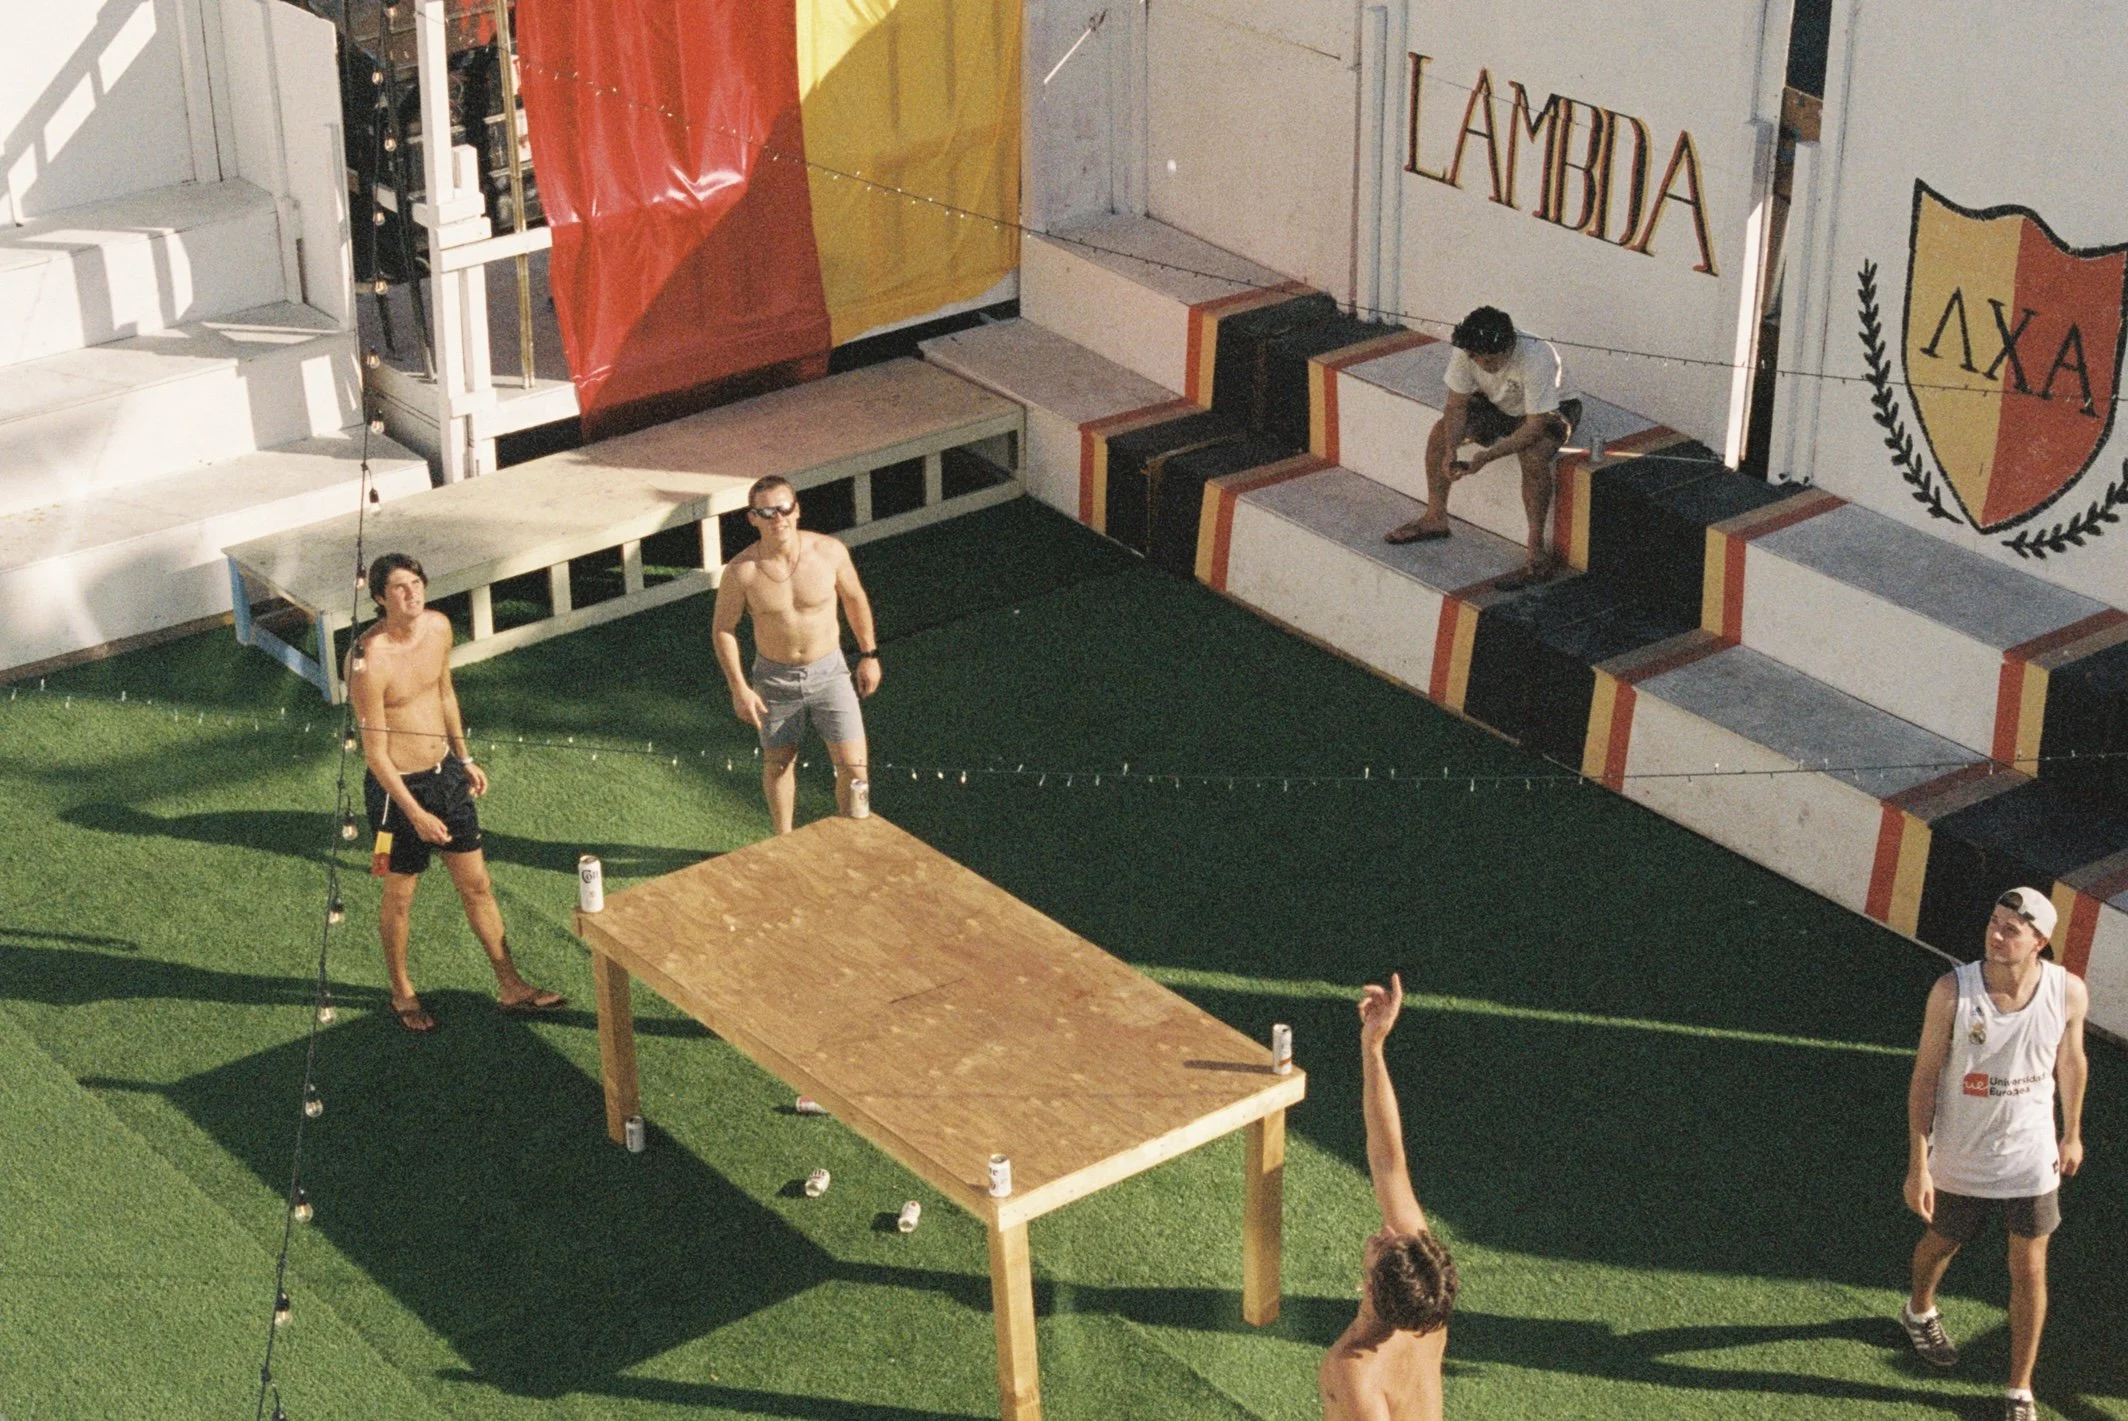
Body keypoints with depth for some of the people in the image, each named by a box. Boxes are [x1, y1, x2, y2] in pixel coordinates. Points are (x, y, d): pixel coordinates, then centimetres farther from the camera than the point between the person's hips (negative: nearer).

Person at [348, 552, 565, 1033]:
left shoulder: (439, 626, -5)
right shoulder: (369, 661, -26)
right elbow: (375, 751, -20)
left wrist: (465, 759, 19)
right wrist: (416, 815, -20)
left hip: (445, 772, 6)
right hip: (398, 786, -6)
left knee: (476, 884, 14)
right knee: (400, 896, 12)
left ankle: (510, 987, 26)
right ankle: (402, 993, 34)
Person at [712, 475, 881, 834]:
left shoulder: (829, 552, -16)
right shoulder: (741, 572, -19)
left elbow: (855, 599, 2)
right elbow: (724, 628, -5)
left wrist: (869, 655, 7)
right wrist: (739, 689, -7)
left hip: (829, 672, 0)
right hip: (775, 679, 0)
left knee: (853, 767, -3)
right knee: (779, 763, 18)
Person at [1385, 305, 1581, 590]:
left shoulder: (1537, 358, -39)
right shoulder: (1465, 352, -24)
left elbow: (1535, 426, -36)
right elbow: (1457, 405, -13)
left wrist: (1488, 455, -43)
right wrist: (1451, 450, -30)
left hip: (1550, 410, -6)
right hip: (1499, 404, 6)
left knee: (1533, 456, -35)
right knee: (1441, 431, -12)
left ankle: (1538, 556, -30)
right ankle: (1435, 519, 6)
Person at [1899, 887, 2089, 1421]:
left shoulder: (2069, 992, -18)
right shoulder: (1952, 992, -24)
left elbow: (2071, 1061, 2)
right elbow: (1924, 1077, -15)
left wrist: (2072, 1134, 13)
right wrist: (1918, 1166, -15)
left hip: (2032, 1158, 1)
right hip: (1960, 1158, -1)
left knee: (2030, 1272, 8)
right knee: (1942, 1243, 23)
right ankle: (1919, 1312, 57)